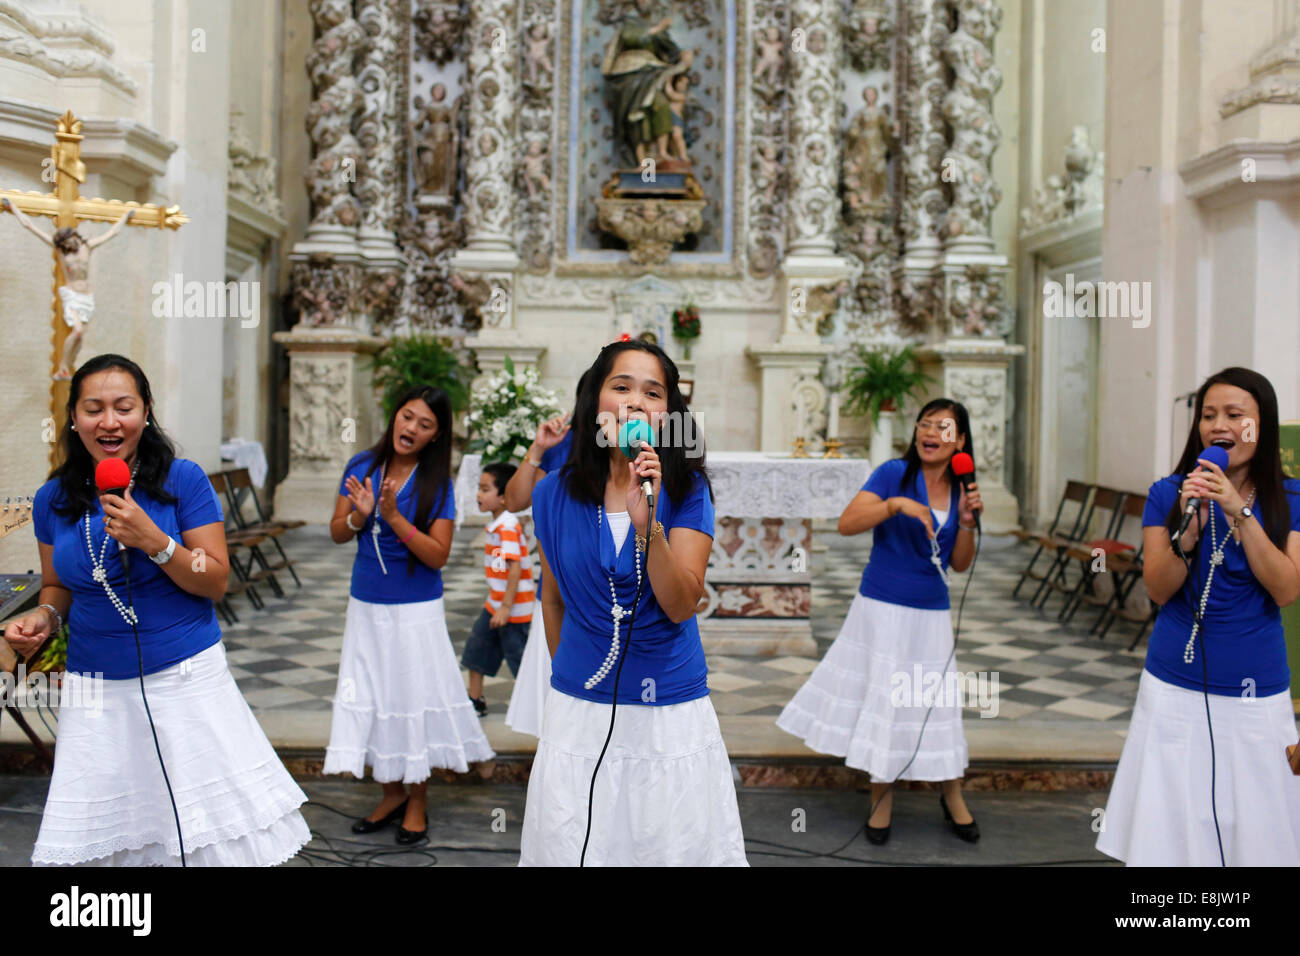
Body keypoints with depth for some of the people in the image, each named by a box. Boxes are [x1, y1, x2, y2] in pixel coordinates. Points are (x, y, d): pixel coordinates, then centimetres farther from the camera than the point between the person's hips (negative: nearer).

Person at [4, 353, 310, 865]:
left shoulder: (183, 479, -6)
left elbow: (216, 582, -7)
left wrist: (154, 542, -21)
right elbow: (57, 586, 18)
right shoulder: (53, 499, 4)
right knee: (93, 838, 6)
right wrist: (44, 618, -3)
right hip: (96, 691, 3)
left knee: (217, 831, 0)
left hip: (187, 680, -3)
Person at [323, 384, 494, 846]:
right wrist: (359, 515, -17)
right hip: (366, 606, 4)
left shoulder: (436, 483, -10)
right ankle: (392, 794, 28)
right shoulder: (362, 465, -1)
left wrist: (395, 518, -25)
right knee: (373, 698, 11)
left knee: (414, 696, 4)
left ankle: (417, 803, 21)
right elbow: (336, 533, 4)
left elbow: (438, 555, -15)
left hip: (416, 610, -4)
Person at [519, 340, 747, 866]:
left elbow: (681, 605, -16)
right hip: (578, 710, 1)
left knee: (679, 847, 8)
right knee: (571, 849, 10)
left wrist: (647, 522, -29)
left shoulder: (687, 488, -7)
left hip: (672, 712, -1)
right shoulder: (554, 494, -3)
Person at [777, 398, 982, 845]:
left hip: (931, 614, 4)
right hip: (883, 607, -4)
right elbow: (847, 523, -20)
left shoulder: (960, 489, 5)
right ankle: (882, 796, 21)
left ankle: (953, 796, 28)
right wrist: (897, 504, -31)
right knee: (880, 698, 5)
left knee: (937, 702, 9)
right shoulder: (894, 473, -9)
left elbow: (960, 563, 7)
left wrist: (967, 520, -8)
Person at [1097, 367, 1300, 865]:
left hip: (1257, 692, 0)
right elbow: (1159, 590, -7)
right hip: (1176, 688, 0)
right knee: (1171, 826, 6)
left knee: (1255, 826, 7)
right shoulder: (1168, 494, -1)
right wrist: (1189, 529, -23)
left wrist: (1240, 513, -21)